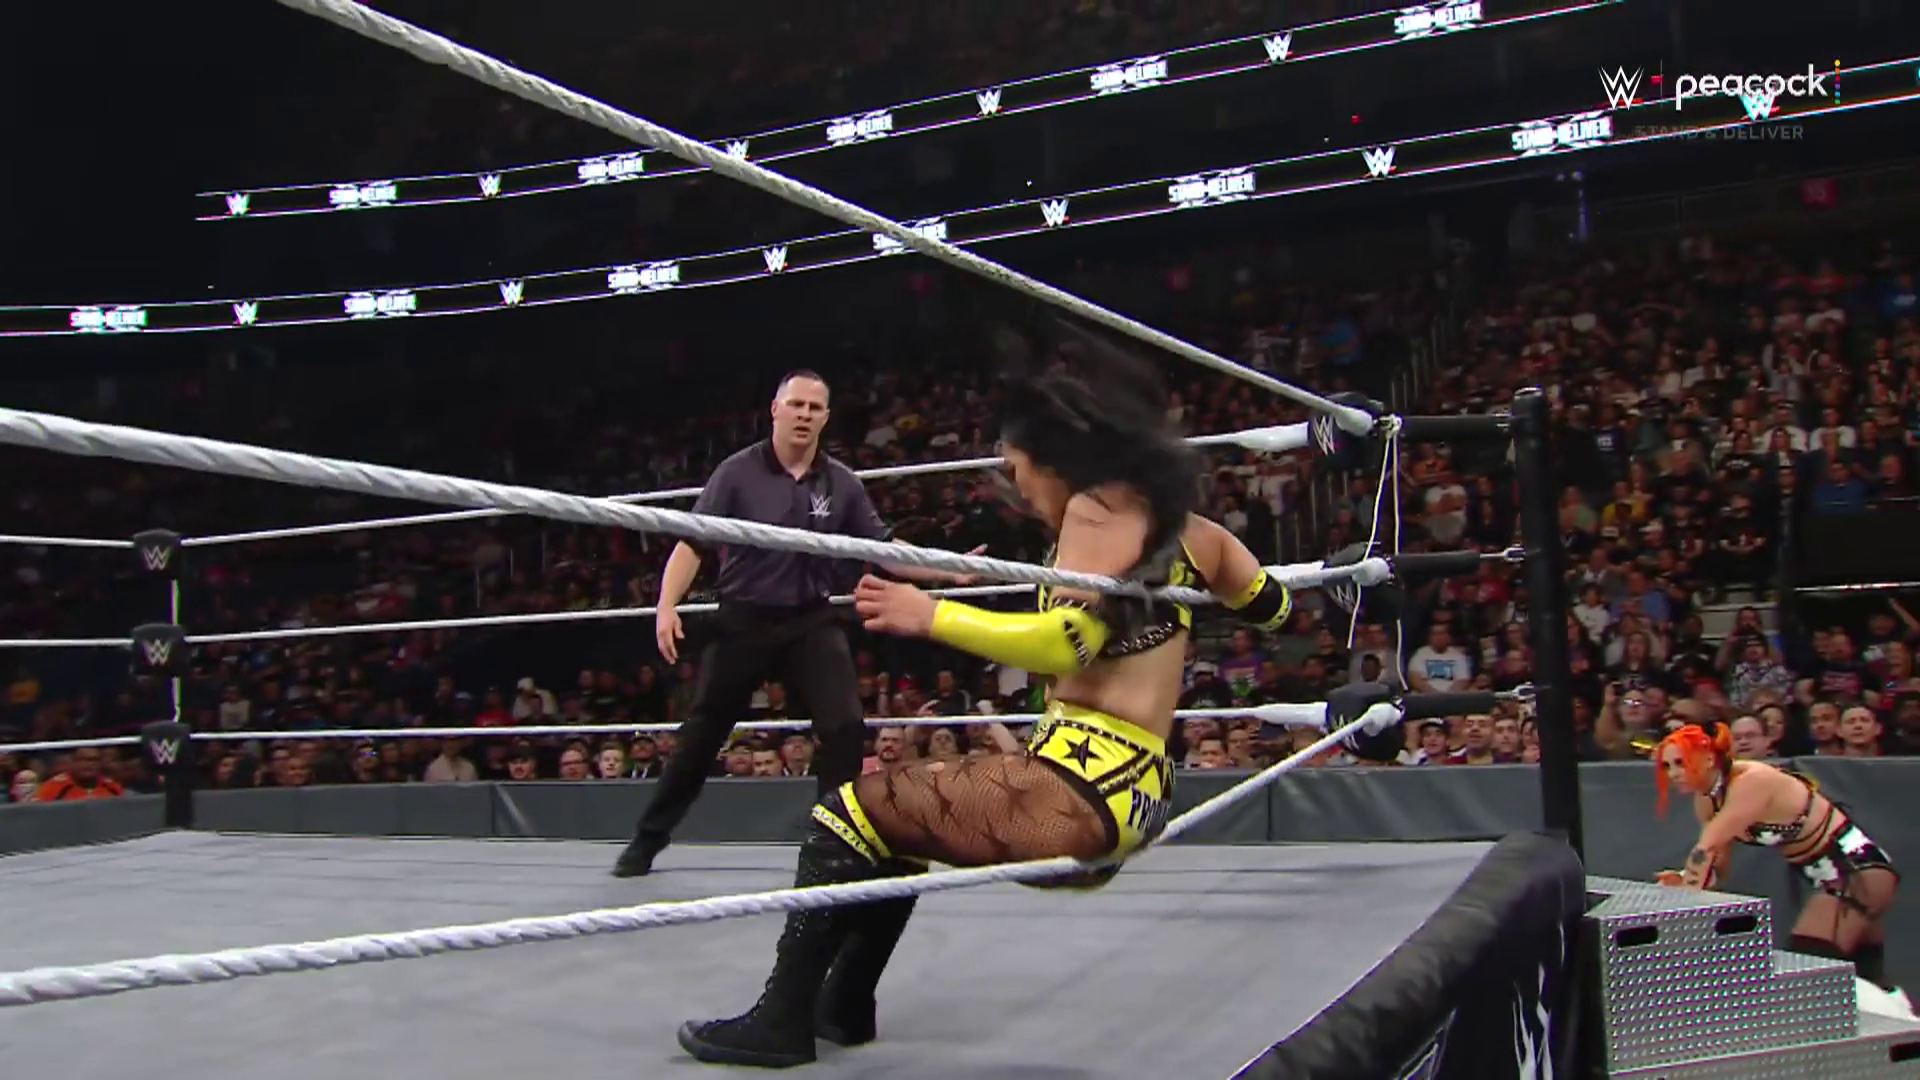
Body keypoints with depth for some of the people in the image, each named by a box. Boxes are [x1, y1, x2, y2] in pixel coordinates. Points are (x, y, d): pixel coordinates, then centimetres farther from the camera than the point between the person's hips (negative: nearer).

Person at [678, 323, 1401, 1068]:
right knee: (899, 811, 24)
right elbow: (1273, 607, 29)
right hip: (1135, 795, 10)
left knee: (853, 810, -4)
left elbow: (1067, 643, -23)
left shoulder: (1101, 505, -9)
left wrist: (931, 616, -20)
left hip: (1080, 789, -10)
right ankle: (844, 1007, 30)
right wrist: (1214, 559, 47)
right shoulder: (1176, 518, 16)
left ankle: (784, 1019, 1)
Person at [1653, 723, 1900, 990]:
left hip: (1859, 870, -9)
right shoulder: (1707, 800, 0)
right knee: (1864, 977, 19)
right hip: (1831, 877, 10)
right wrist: (1685, 879, -19)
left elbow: (1707, 848, -33)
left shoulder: (1752, 782, -26)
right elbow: (1716, 862, 2)